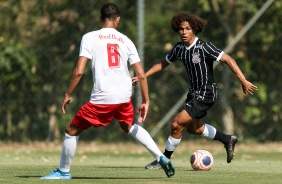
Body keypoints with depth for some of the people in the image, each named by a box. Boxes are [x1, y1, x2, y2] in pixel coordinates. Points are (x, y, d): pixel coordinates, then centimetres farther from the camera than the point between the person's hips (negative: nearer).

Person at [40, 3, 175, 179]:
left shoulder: (90, 37, -1)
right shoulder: (126, 41, 10)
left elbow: (79, 71, -8)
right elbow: (141, 75, 6)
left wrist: (68, 95, 3)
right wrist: (145, 102, 14)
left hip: (102, 97, -5)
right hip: (125, 96, 5)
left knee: (72, 130, 13)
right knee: (129, 126, 33)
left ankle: (63, 172, 21)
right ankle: (161, 158, 23)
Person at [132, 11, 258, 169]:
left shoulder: (203, 47, -22)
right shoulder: (179, 48, -1)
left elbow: (228, 59, -23)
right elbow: (163, 64, 14)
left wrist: (243, 81, -28)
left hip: (206, 94, -9)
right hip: (194, 92, 9)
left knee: (177, 124, -14)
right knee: (193, 128, 25)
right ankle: (228, 140, 43)